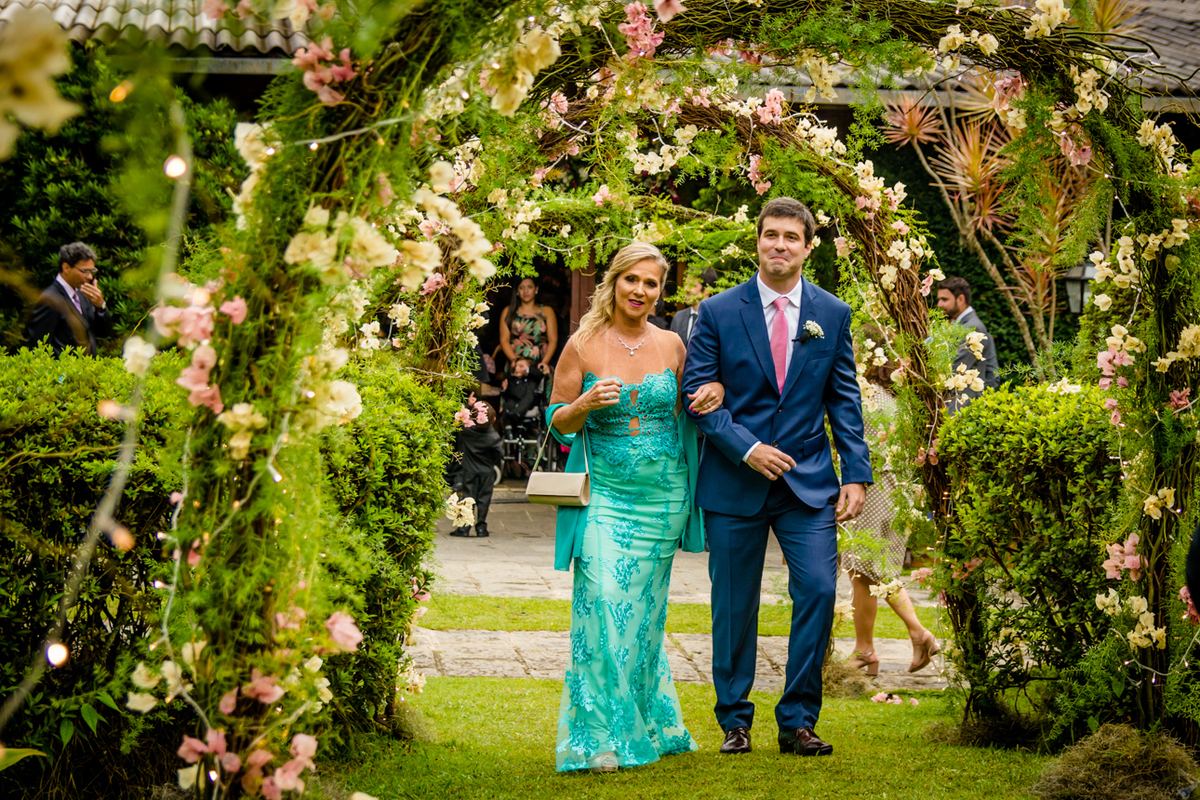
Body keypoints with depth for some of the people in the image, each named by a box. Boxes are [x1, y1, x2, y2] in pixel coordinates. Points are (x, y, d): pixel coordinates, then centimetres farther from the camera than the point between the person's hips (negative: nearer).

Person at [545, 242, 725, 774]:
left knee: (643, 611, 8)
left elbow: (691, 403, 19)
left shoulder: (672, 345, 5)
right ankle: (602, 738, -8)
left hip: (662, 499, 3)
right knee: (603, 607, -13)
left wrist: (715, 392, -3)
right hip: (603, 496, -2)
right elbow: (557, 421, 2)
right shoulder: (583, 346, -2)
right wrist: (585, 405, -19)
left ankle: (647, 725, 22)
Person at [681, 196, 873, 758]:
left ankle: (797, 721, 2)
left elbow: (844, 400, 7)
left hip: (808, 481, 1)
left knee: (818, 590, -10)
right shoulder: (718, 312, 0)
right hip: (735, 482, -1)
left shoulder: (832, 314, 6)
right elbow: (697, 394, -3)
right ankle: (734, 721, 19)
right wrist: (747, 449, -15)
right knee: (734, 607, 5)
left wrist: (856, 474, -1)